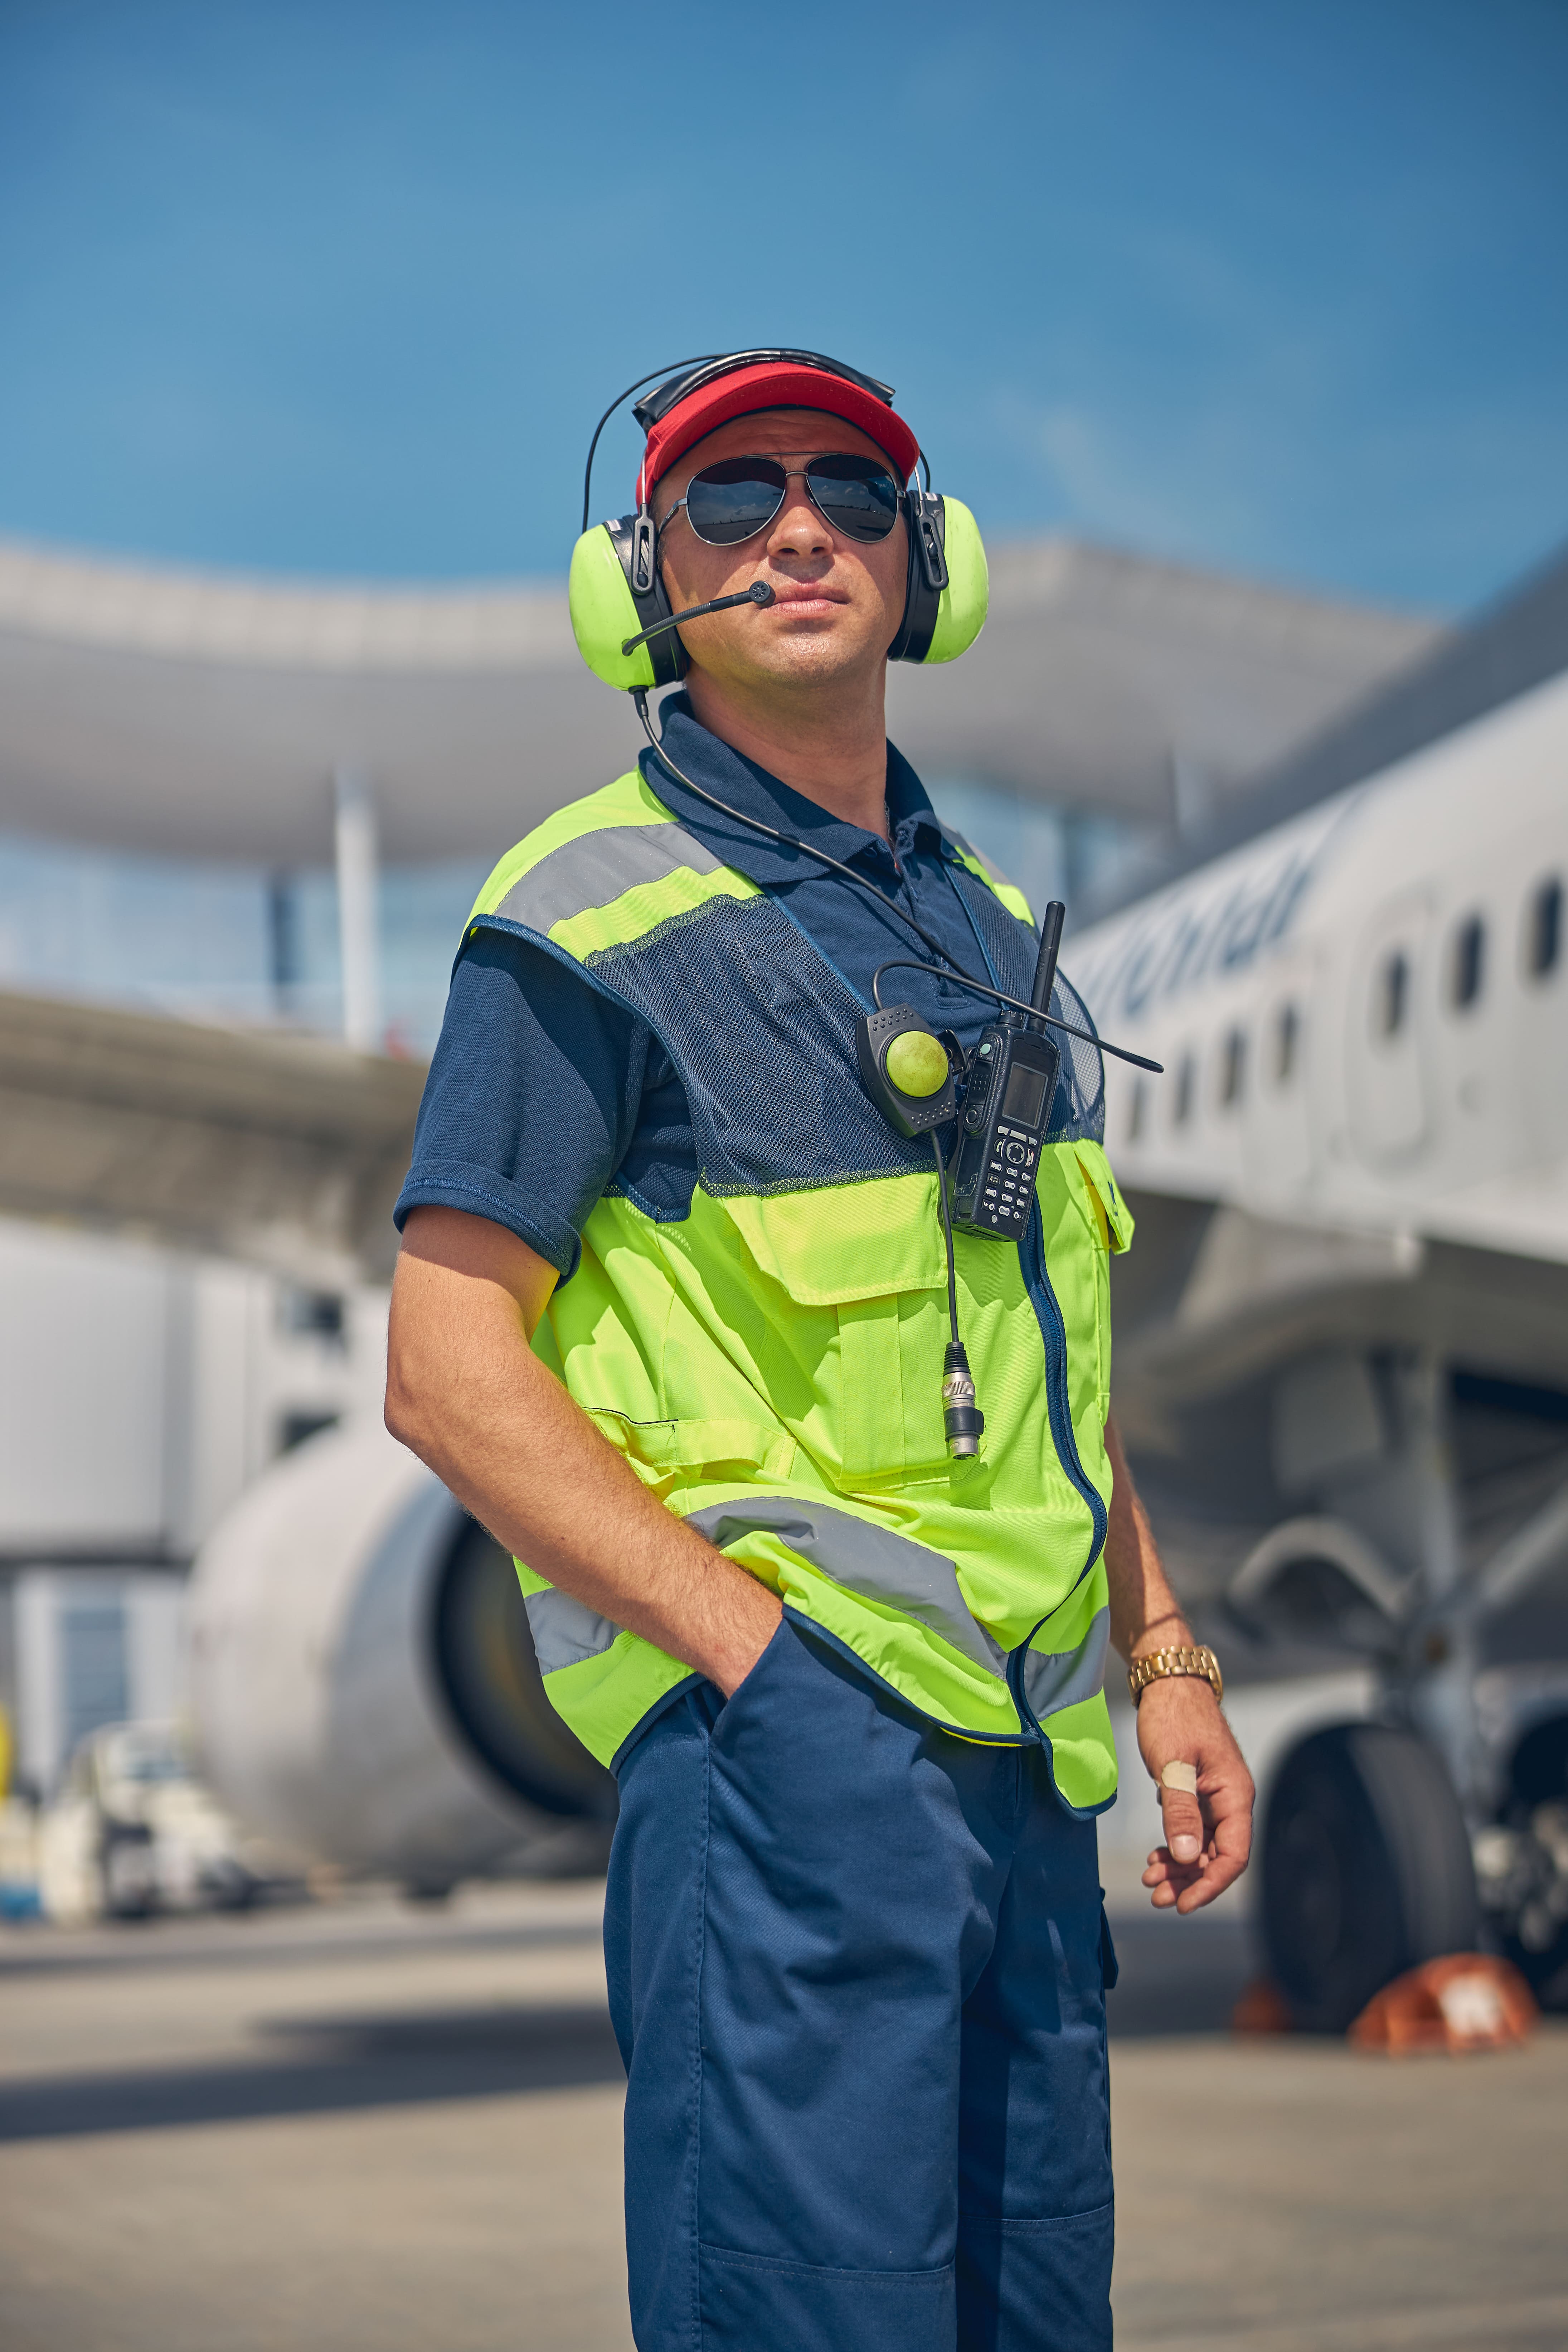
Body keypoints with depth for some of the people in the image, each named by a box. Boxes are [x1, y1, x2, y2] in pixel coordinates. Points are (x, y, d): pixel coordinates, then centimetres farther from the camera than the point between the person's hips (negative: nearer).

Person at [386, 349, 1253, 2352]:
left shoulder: (983, 923, 18)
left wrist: (1164, 1664, 16)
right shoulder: (595, 911, -5)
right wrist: (759, 1649, -17)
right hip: (789, 1728, -7)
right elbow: (450, 1369, -11)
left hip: (1018, 1742, 8)